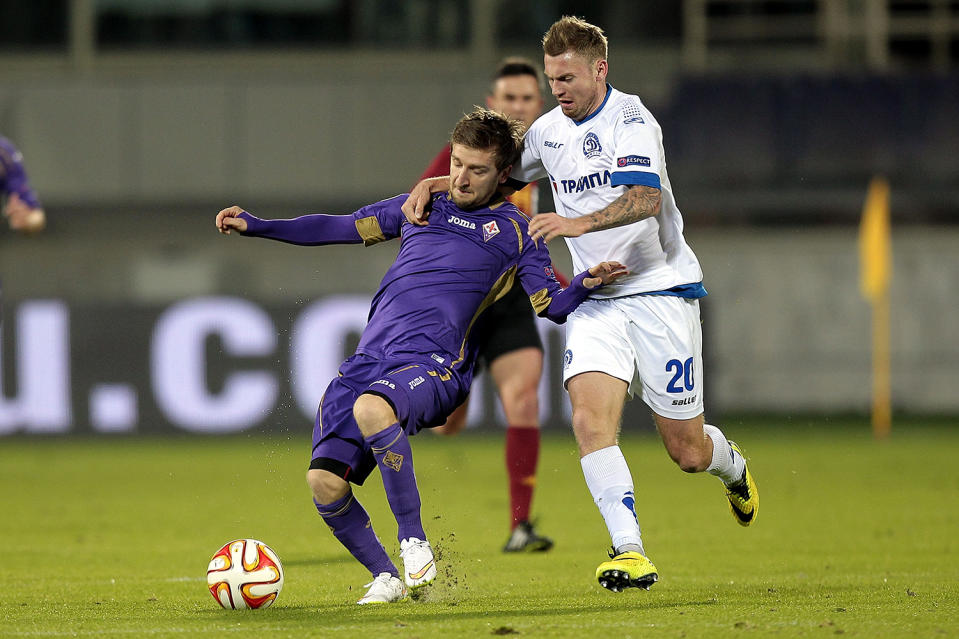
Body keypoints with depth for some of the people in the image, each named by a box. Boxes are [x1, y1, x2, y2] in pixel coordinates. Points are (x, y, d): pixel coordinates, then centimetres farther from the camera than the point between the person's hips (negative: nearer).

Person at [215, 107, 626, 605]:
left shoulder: (513, 231, 13)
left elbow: (553, 306, 9)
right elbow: (340, 228, 28)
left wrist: (586, 284, -14)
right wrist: (255, 226, 23)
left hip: (433, 363, -5)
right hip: (369, 357, 5)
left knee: (370, 408, -39)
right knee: (324, 481, -14)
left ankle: (412, 539, -24)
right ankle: (385, 578, 6)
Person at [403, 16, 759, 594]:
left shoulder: (631, 119, -14)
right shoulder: (548, 131, 7)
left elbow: (645, 199, -29)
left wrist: (578, 223, -42)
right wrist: (432, 186, 9)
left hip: (660, 290, -5)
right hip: (597, 300, 5)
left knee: (687, 450, 0)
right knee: (590, 416, -21)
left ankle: (733, 467, 38)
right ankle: (631, 553, -24)